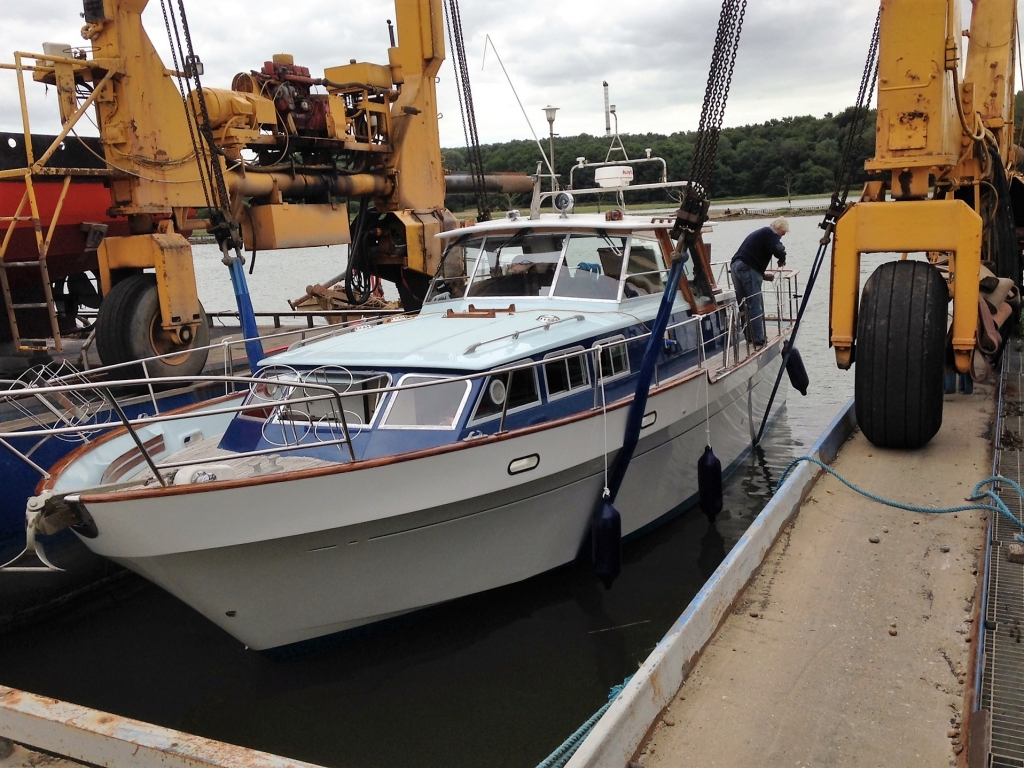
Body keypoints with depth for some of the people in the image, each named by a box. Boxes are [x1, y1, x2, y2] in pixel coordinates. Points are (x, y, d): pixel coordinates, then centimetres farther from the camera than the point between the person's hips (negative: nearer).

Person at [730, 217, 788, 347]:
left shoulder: (759, 233, 30)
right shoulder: (771, 233, 1)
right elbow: (778, 250, -17)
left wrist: (763, 276, 25)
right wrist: (782, 260, 5)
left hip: (735, 265, 9)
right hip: (748, 269, -9)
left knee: (743, 305, 14)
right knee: (755, 306, -5)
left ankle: (747, 337, 20)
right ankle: (758, 340, -4)